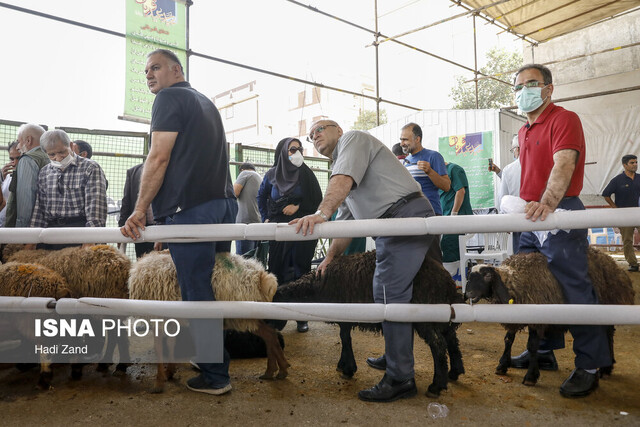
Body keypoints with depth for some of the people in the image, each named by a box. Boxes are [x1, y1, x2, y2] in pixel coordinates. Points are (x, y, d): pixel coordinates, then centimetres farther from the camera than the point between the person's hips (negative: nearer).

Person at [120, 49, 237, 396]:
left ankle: (214, 377, 5)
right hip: (224, 202, 9)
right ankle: (220, 360, 26)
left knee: (197, 294, -3)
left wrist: (140, 209, -6)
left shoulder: (169, 98, -1)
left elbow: (159, 158, -10)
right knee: (216, 288, 15)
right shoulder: (206, 102, 25)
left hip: (190, 208, -9)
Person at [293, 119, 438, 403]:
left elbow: (344, 179, -20)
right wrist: (330, 257, 25)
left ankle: (399, 380, -6)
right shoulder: (341, 175, 29)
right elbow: (345, 223, 29)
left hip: (406, 213, -10)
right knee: (397, 294, 15)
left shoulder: (352, 138, 2)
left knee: (389, 294, -12)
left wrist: (322, 213, -32)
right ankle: (394, 358, 29)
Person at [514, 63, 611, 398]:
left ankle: (589, 366, 7)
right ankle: (545, 349, 28)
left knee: (573, 289, -5)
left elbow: (563, 164, -24)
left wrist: (547, 203, -38)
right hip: (532, 217, 9)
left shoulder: (564, 119, -8)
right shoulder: (524, 131, 19)